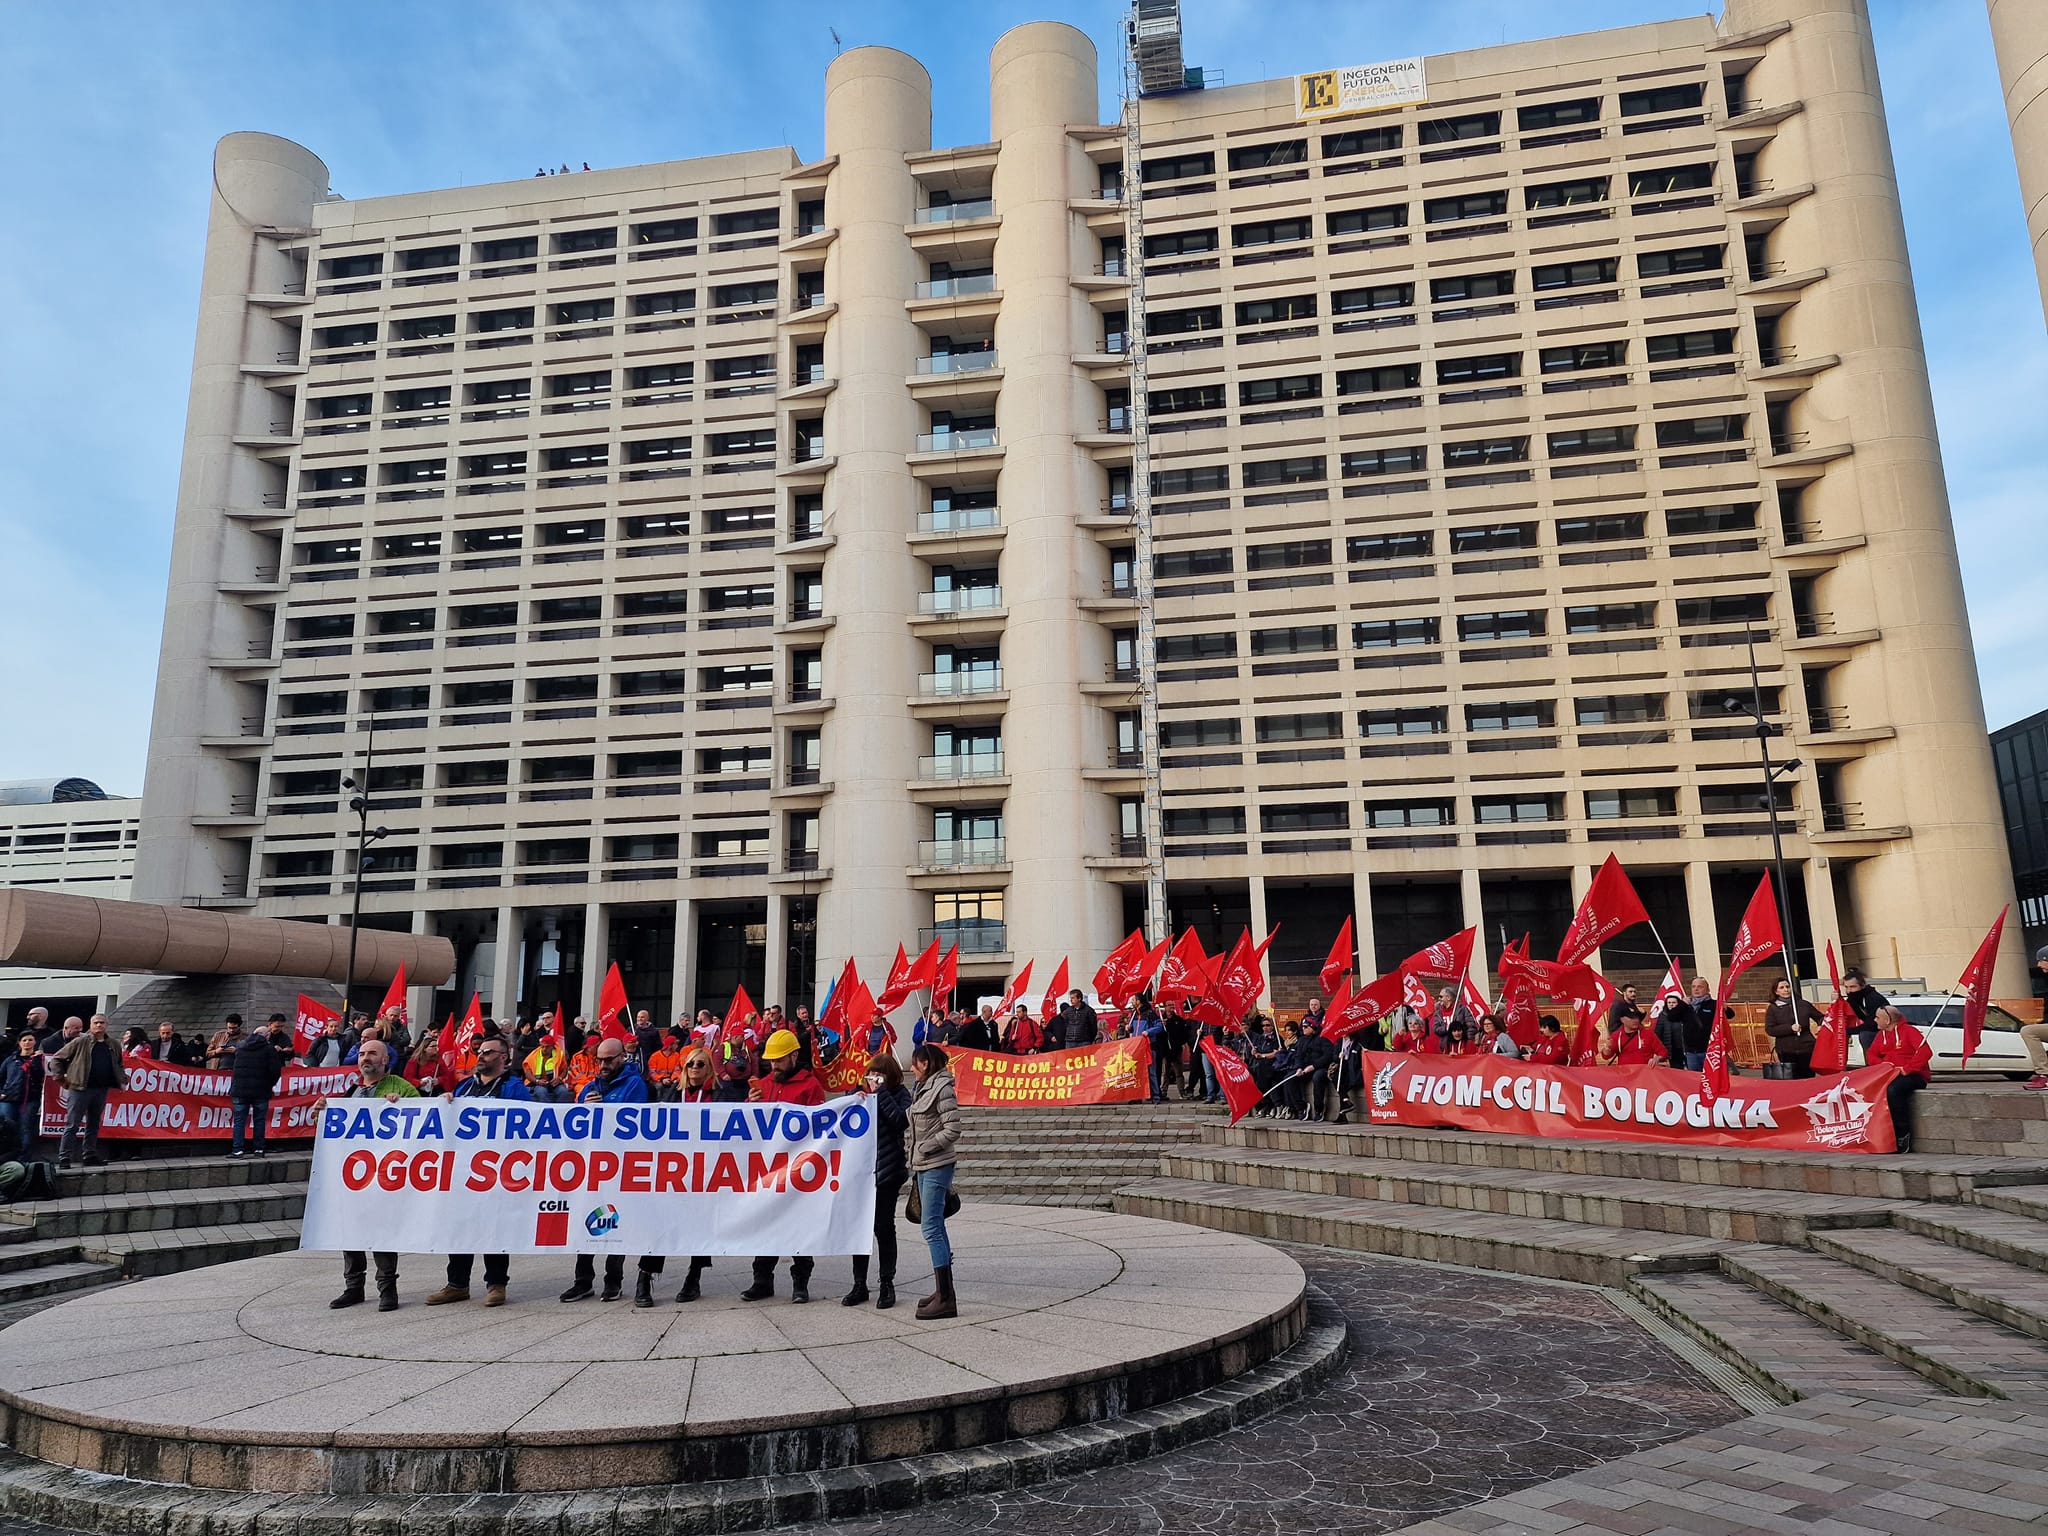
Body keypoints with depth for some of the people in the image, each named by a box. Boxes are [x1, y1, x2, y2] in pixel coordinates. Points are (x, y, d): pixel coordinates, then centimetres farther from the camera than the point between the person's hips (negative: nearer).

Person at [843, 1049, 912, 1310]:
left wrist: (881, 1092, -17)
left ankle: (887, 1284, 15)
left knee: (883, 1227, 4)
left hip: (887, 1171, -3)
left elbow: (901, 1120, -19)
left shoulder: (899, 1094, -2)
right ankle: (860, 1284, 16)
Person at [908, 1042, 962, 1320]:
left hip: (936, 1167, -9)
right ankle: (944, 1291, 20)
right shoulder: (924, 1088, 14)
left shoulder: (942, 1089, -13)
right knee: (936, 1227, 12)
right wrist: (915, 1164, 13)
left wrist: (925, 1148, -13)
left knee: (931, 1227, -11)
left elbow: (953, 1130, -17)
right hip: (924, 1167, 9)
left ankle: (945, 1298, -10)